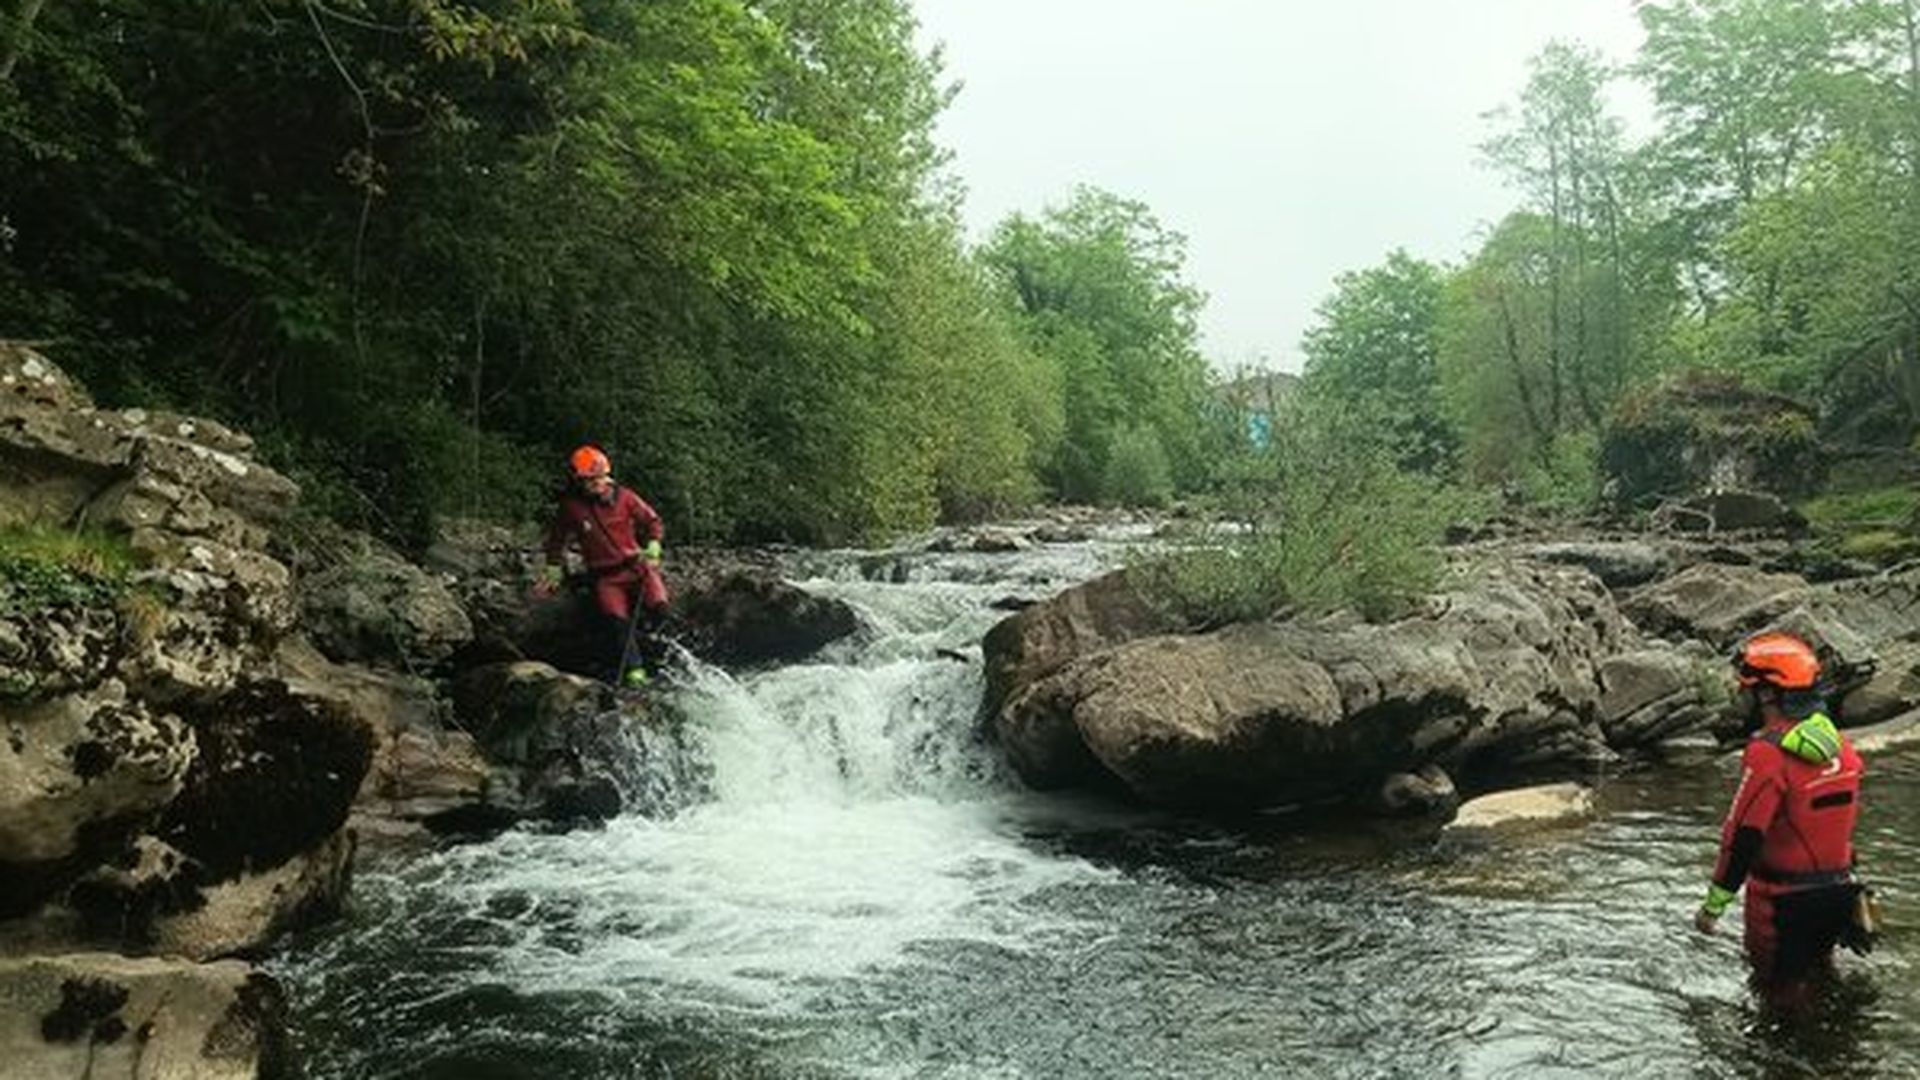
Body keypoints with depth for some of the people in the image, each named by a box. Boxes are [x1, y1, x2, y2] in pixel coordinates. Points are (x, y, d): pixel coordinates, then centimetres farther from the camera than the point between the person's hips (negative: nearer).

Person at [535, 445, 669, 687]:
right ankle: (634, 671, -5)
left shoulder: (624, 497, -2)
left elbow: (652, 521, 9)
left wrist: (652, 546, -6)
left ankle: (645, 633, 15)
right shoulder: (570, 508, -1)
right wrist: (554, 569, 14)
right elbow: (557, 539, 16)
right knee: (615, 620, -20)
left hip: (635, 564, 0)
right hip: (605, 575, 0)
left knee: (657, 607, -21)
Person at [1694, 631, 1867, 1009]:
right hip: (1838, 892, 7)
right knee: (1817, 976, 26)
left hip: (1784, 903, -7)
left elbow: (1743, 840, -24)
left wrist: (1713, 907, -16)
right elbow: (1844, 816, 11)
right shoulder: (1840, 745, 0)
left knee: (1782, 996, 9)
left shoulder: (1767, 755, -25)